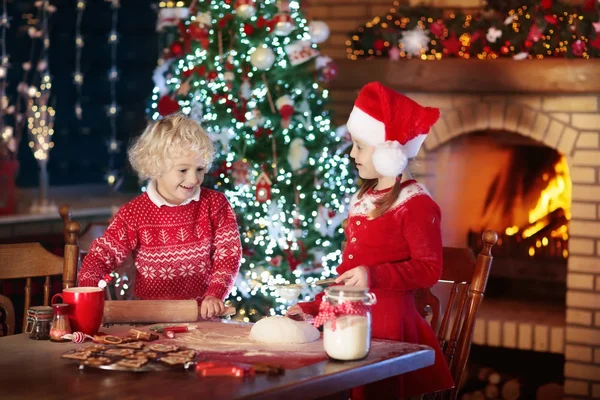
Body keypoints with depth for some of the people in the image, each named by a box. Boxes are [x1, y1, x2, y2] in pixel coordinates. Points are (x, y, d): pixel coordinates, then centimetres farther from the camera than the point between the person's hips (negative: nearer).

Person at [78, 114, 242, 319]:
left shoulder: (216, 205, 2)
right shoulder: (134, 214, -2)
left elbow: (228, 253, 0)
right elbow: (101, 255, -2)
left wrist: (215, 295, -16)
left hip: (203, 316, 1)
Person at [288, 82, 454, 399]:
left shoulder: (415, 204, -11)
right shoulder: (363, 199, 14)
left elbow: (429, 270, -16)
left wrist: (375, 276, -26)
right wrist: (313, 307, 14)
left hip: (388, 325, -7)